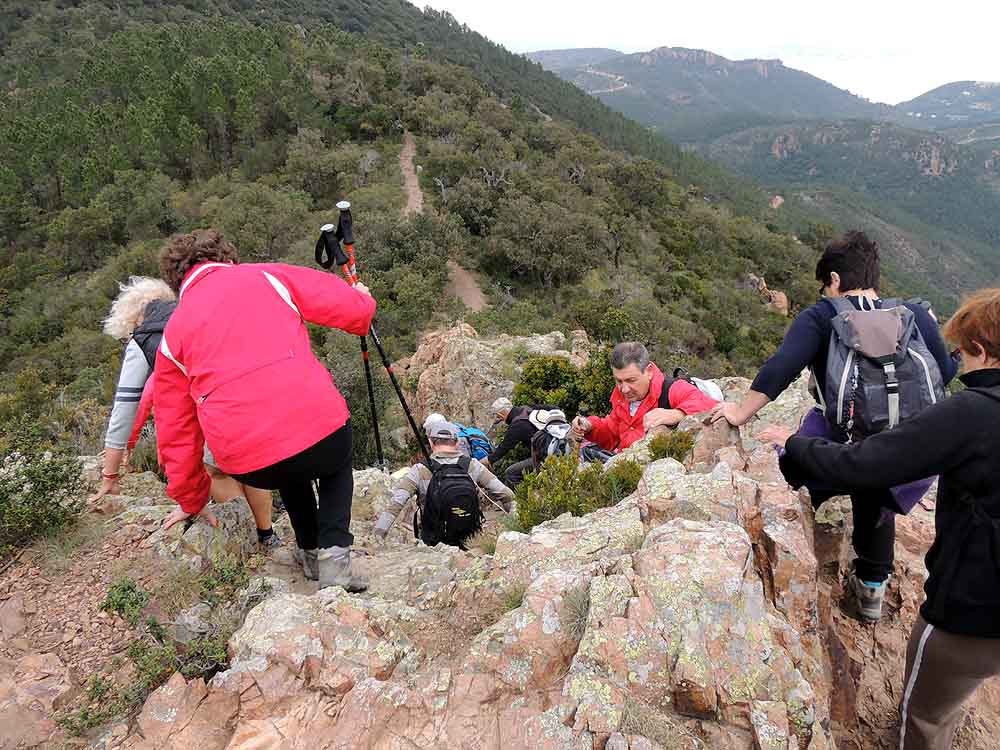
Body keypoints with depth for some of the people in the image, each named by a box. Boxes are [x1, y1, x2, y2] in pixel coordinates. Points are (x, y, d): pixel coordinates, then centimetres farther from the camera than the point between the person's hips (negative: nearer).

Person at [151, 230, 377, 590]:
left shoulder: (173, 332, 18)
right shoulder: (269, 276, 12)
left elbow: (175, 431, 22)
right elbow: (355, 310, 7)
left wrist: (191, 500, 34)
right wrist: (363, 296, 32)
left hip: (247, 465, 3)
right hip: (318, 426, -2)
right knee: (336, 463, 33)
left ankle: (310, 551, 38)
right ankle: (333, 555, 13)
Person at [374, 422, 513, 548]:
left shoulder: (420, 471, -15)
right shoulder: (472, 466, -10)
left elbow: (395, 504, -23)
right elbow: (507, 496, -10)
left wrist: (377, 538, -20)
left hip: (433, 543, -2)